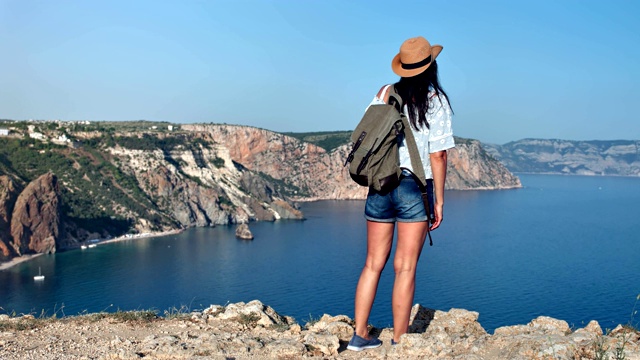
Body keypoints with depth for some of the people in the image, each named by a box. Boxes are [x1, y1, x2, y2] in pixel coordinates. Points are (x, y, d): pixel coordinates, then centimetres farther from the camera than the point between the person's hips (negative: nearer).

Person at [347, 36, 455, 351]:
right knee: (405, 268, 2)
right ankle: (399, 342, 10)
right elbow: (438, 154, -6)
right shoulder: (435, 100, -3)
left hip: (379, 186, 4)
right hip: (414, 188, -4)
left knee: (373, 264, 12)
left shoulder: (384, 94, 8)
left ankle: (360, 335, 17)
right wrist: (439, 200, 0)